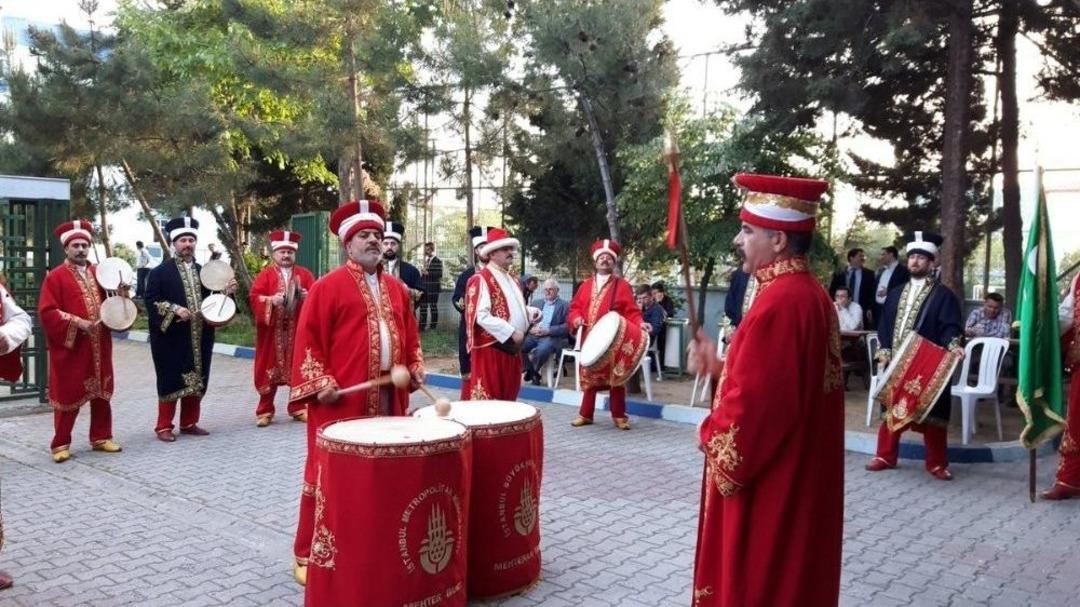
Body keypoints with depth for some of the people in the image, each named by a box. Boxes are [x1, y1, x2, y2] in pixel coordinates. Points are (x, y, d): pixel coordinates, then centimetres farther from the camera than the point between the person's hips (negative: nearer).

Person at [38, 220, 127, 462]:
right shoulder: (55, 277, -7)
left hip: (99, 346, 6)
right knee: (68, 395, 1)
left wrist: (121, 297, -3)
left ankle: (101, 437, 22)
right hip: (69, 347, -5)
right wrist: (77, 322, -22)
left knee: (102, 393, 10)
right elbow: (47, 312, -13)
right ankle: (61, 444, 12)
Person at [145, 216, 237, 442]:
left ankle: (189, 423, 20)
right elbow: (151, 300, -9)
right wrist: (175, 309, -20)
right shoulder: (160, 271, -3)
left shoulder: (203, 271, 14)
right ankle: (164, 427, 9)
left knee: (197, 380, 9)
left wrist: (226, 292, -3)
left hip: (199, 338, 5)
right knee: (171, 381, 0)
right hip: (172, 337, -5)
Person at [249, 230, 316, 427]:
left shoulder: (305, 274, 9)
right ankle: (265, 411, 11)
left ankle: (298, 408, 16)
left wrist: (308, 296, -21)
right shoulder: (265, 274, 4)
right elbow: (254, 297, -7)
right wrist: (271, 300, -23)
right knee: (269, 369, 3)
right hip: (272, 333, -1)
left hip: (298, 331, 2)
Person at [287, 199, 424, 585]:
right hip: (340, 401, -6)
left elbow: (410, 336, 21)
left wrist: (416, 367, 7)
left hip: (388, 399, 6)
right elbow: (308, 341, -8)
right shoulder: (328, 287, -4)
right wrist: (320, 383, -16)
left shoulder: (397, 289, 15)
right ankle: (310, 554, 13)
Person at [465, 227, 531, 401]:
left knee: (508, 397, 14)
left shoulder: (511, 279, 16)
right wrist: (511, 332, -22)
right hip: (492, 349, -9)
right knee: (488, 400, -2)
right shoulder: (481, 279, -13)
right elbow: (482, 316, -22)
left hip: (512, 349, 9)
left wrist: (530, 312, 5)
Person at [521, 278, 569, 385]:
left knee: (542, 349, -36)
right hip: (534, 335, 5)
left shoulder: (565, 305, 3)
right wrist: (531, 328, -7)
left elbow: (567, 326, -7)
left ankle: (534, 372, -7)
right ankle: (529, 370, -2)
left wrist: (547, 331, -18)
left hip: (553, 337, -4)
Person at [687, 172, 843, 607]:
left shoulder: (778, 303, -24)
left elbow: (755, 402, -26)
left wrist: (712, 433, -9)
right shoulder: (810, 293, 7)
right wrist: (720, 364, 9)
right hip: (797, 479, 9)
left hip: (767, 483, -9)